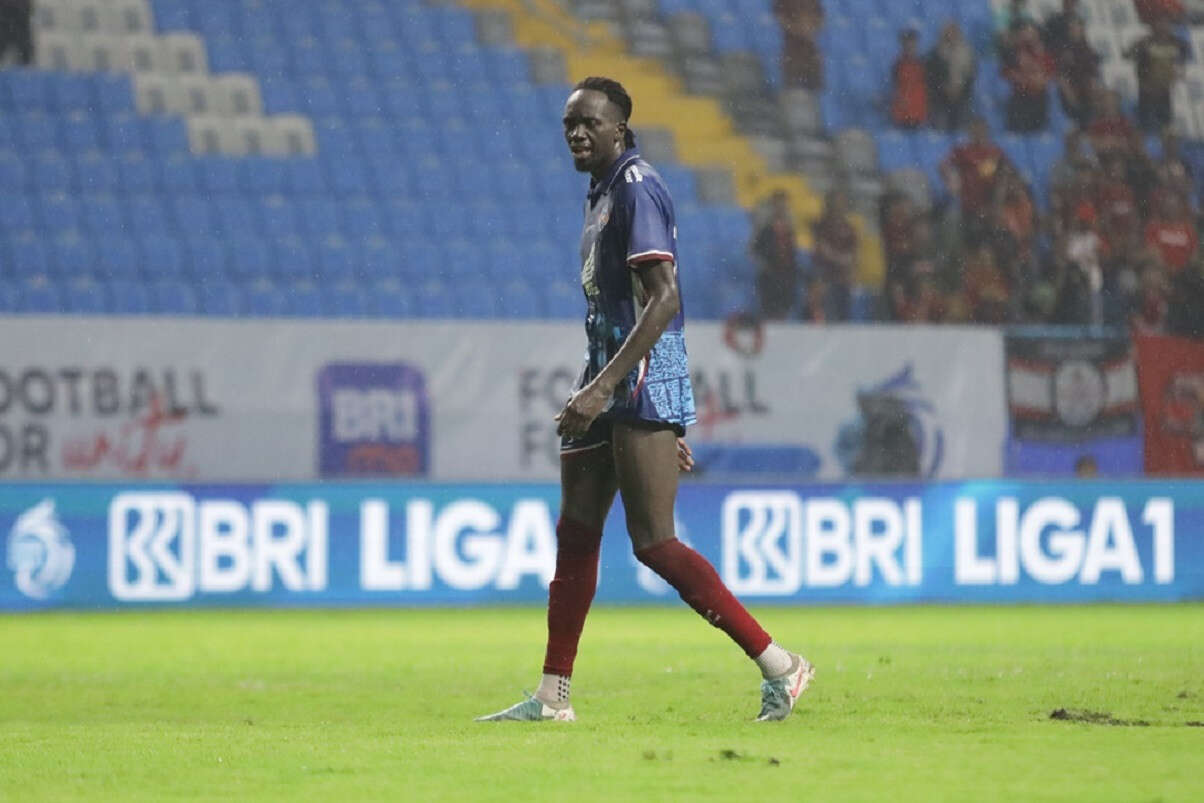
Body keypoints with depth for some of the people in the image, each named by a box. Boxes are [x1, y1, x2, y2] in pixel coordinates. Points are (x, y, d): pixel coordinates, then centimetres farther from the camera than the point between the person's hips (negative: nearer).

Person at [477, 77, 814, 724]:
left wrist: (602, 388, -25)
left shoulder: (636, 187, -12)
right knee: (575, 534, 11)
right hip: (608, 389, 10)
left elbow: (664, 299, -20)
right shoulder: (601, 192, 18)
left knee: (653, 542, -14)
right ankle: (552, 696, 16)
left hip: (644, 384, -10)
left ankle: (778, 665, -13)